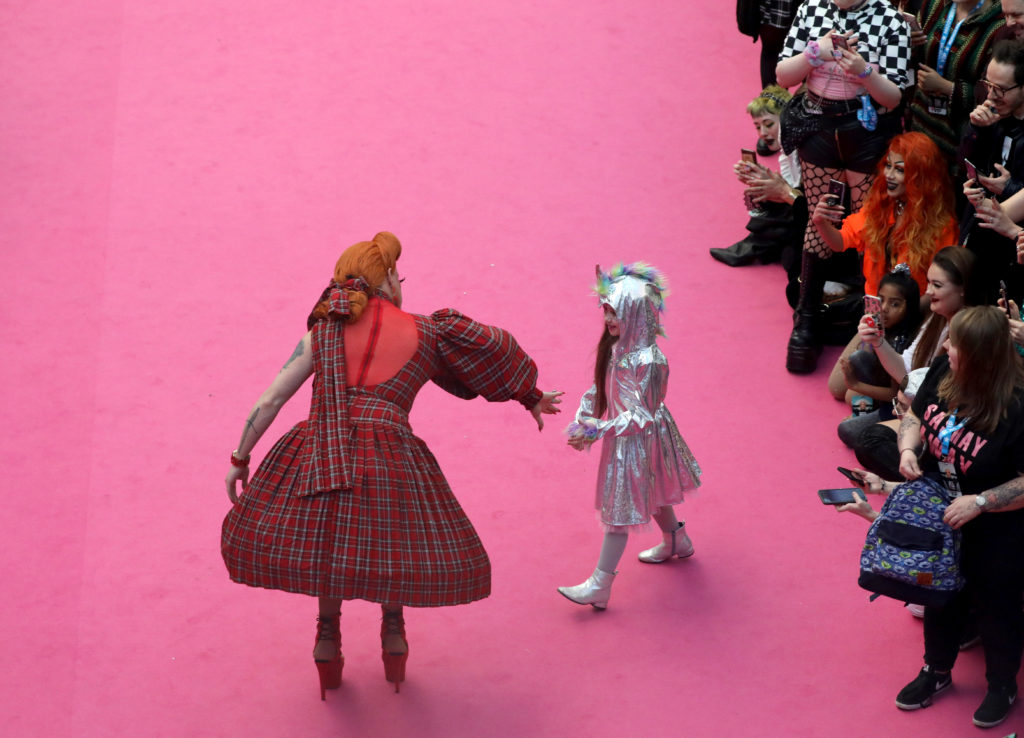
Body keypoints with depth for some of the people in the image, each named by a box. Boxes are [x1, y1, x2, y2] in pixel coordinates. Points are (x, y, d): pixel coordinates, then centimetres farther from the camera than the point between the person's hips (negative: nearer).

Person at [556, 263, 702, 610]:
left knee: (619, 509, -4)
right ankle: (677, 542, 53)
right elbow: (598, 389, 7)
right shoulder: (615, 347, -3)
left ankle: (599, 587, 1)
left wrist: (598, 431, -32)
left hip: (639, 442, -9)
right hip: (621, 437, 9)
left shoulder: (647, 361, -31)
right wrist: (581, 423, -1)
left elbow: (640, 416, -30)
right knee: (652, 496, 29)